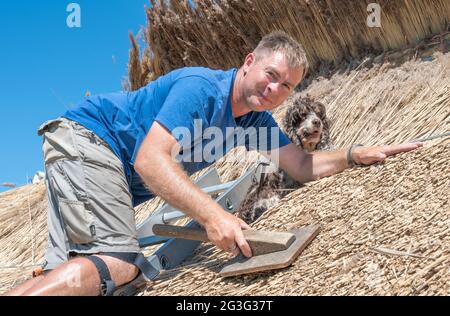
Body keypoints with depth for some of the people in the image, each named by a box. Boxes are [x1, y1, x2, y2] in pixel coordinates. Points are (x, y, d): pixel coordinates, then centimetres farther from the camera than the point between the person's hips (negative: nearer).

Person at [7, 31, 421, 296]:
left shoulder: (256, 119, 8)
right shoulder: (201, 87, -20)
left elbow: (303, 167, 12)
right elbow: (150, 160, -30)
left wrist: (358, 155, -1)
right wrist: (212, 215, -40)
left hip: (123, 179, 9)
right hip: (86, 136, -9)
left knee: (68, 269, -7)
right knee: (119, 263, -25)